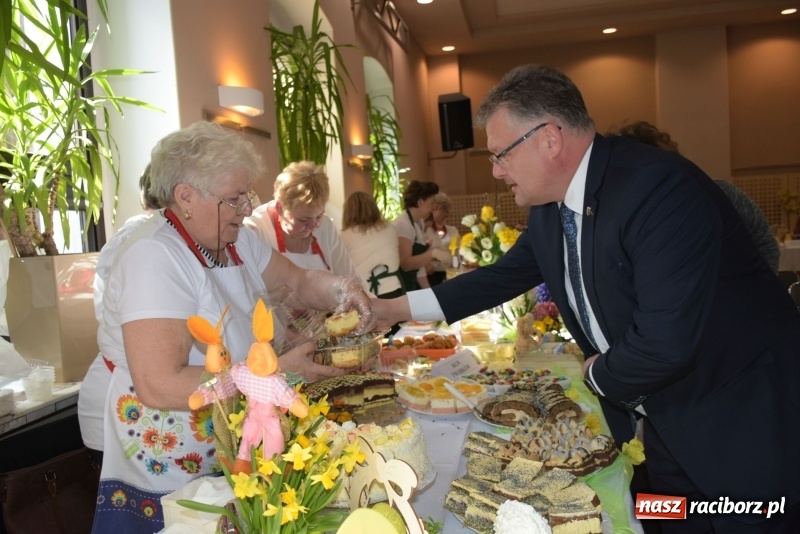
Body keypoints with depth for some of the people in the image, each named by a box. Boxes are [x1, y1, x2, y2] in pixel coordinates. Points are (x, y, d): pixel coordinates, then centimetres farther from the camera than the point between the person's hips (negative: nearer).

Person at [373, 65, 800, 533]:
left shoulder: (659, 188, -30)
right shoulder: (551, 206, -3)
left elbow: (666, 339, -34)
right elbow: (508, 274, 9)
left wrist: (601, 375, -12)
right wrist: (396, 308, 7)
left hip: (746, 422, -7)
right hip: (667, 420, 7)